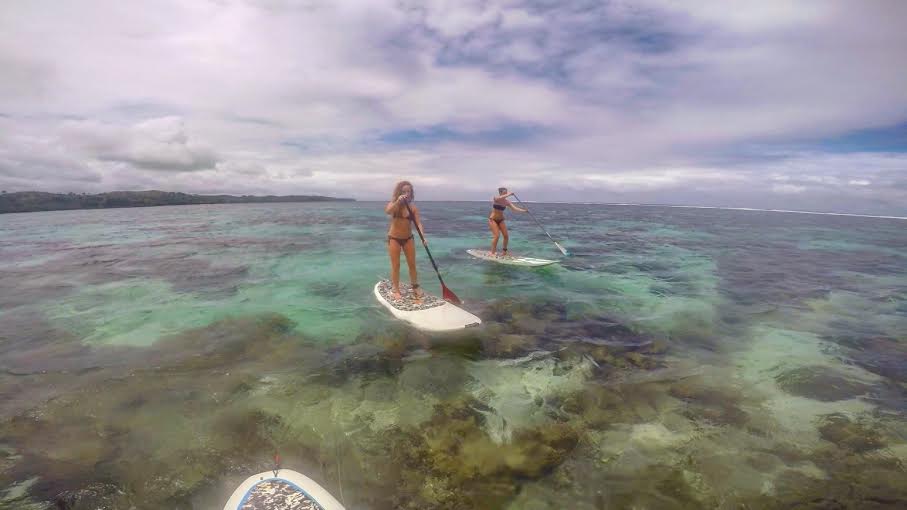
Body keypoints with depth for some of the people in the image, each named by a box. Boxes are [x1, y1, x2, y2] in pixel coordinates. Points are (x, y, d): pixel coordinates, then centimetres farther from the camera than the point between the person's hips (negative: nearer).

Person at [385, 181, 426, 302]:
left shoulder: (413, 207, -4)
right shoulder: (394, 204, -6)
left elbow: (418, 223, -13)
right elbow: (387, 211, -29)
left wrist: (423, 237, -27)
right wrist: (398, 201, -41)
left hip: (408, 238, 2)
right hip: (394, 238, -2)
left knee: (412, 264, 7)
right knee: (395, 265, 2)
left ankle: (415, 287, 23)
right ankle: (396, 290, 12)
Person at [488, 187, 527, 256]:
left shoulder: (506, 202, -3)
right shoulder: (495, 199, -13)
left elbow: (514, 208, -12)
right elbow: (500, 198, -38)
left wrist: (524, 210, -24)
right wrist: (508, 194, -41)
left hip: (501, 220, 5)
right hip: (493, 220, -5)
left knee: (506, 236, -4)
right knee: (497, 235, -18)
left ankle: (504, 251, 17)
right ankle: (492, 252, -5)